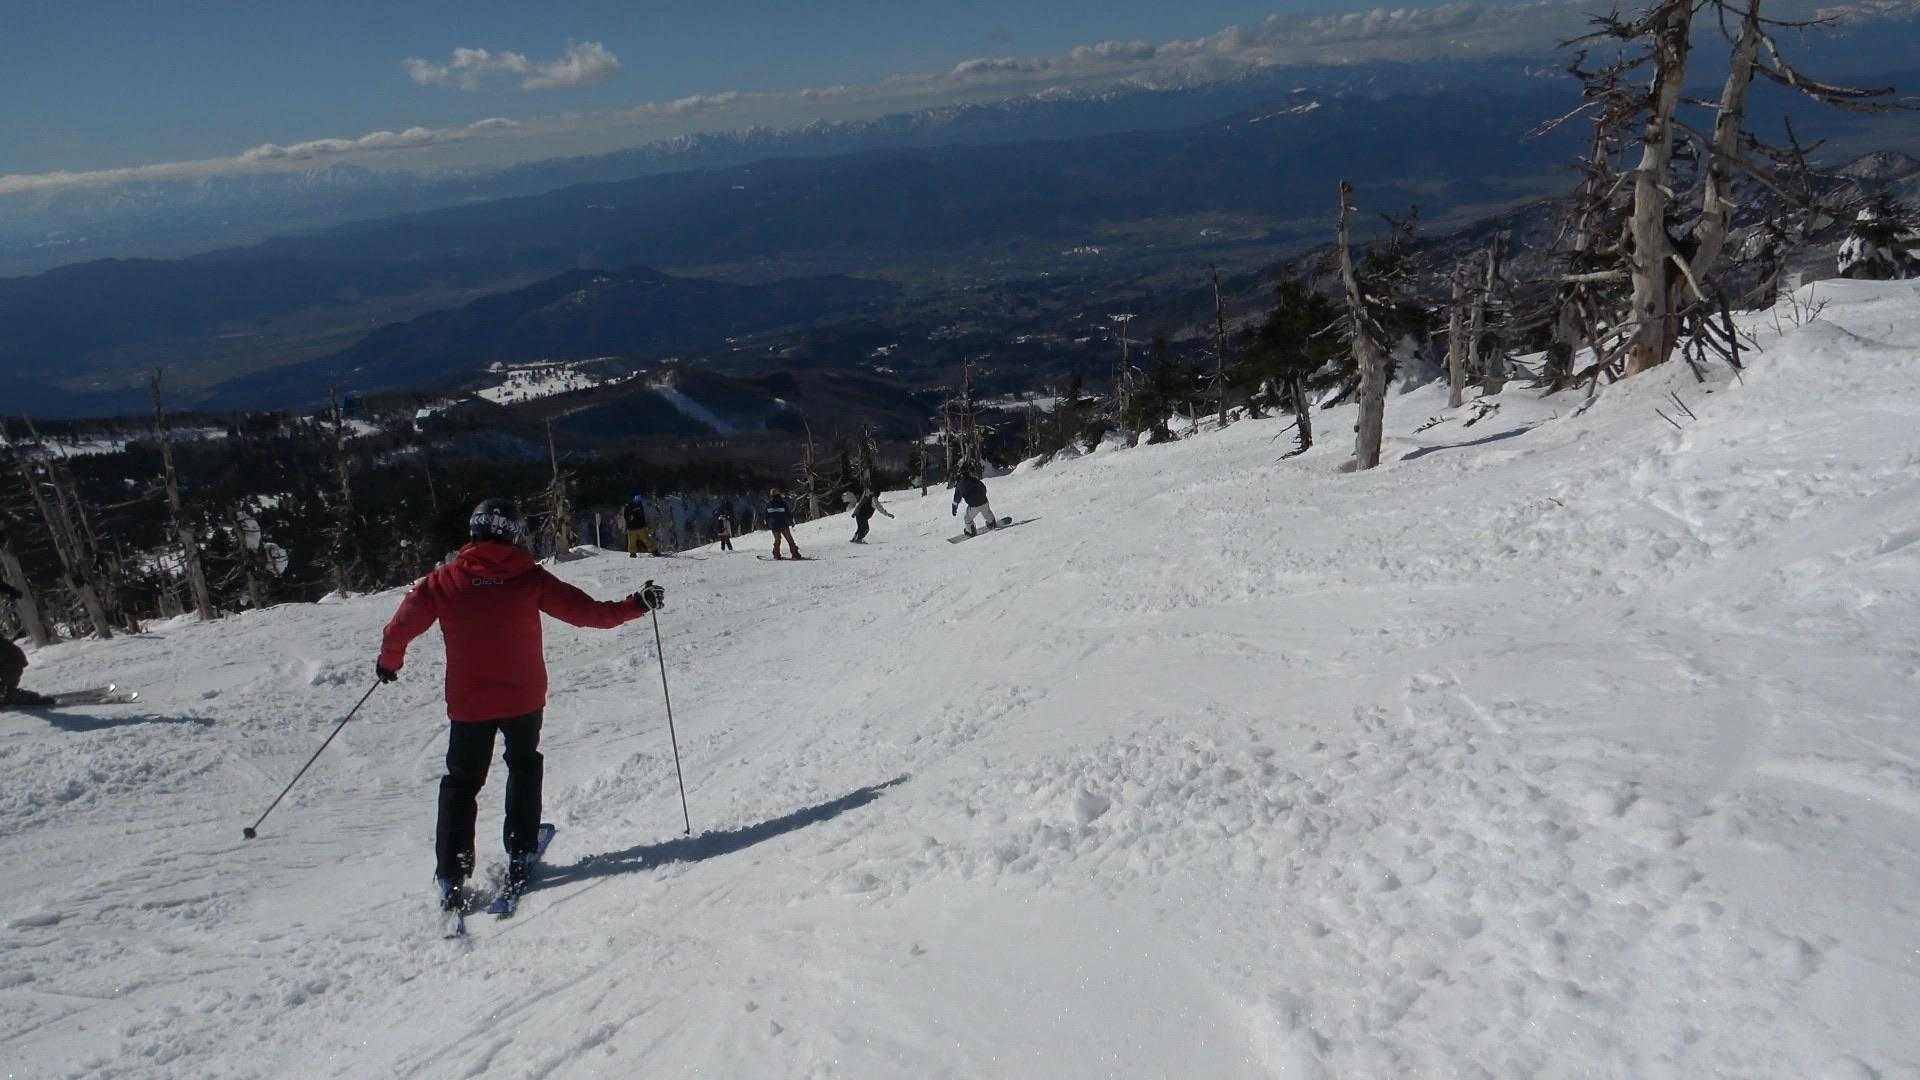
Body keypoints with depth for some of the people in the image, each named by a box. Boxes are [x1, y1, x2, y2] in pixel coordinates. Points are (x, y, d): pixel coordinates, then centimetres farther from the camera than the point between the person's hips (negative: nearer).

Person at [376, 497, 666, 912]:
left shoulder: (444, 580, -5)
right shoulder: (528, 577, -7)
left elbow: (400, 628, -3)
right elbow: (587, 611, -7)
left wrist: (388, 661, 18)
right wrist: (637, 604, 5)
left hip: (468, 702, 0)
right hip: (523, 698, 0)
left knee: (461, 783, 13)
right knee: (523, 767, 23)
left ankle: (452, 878, 7)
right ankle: (519, 856, 20)